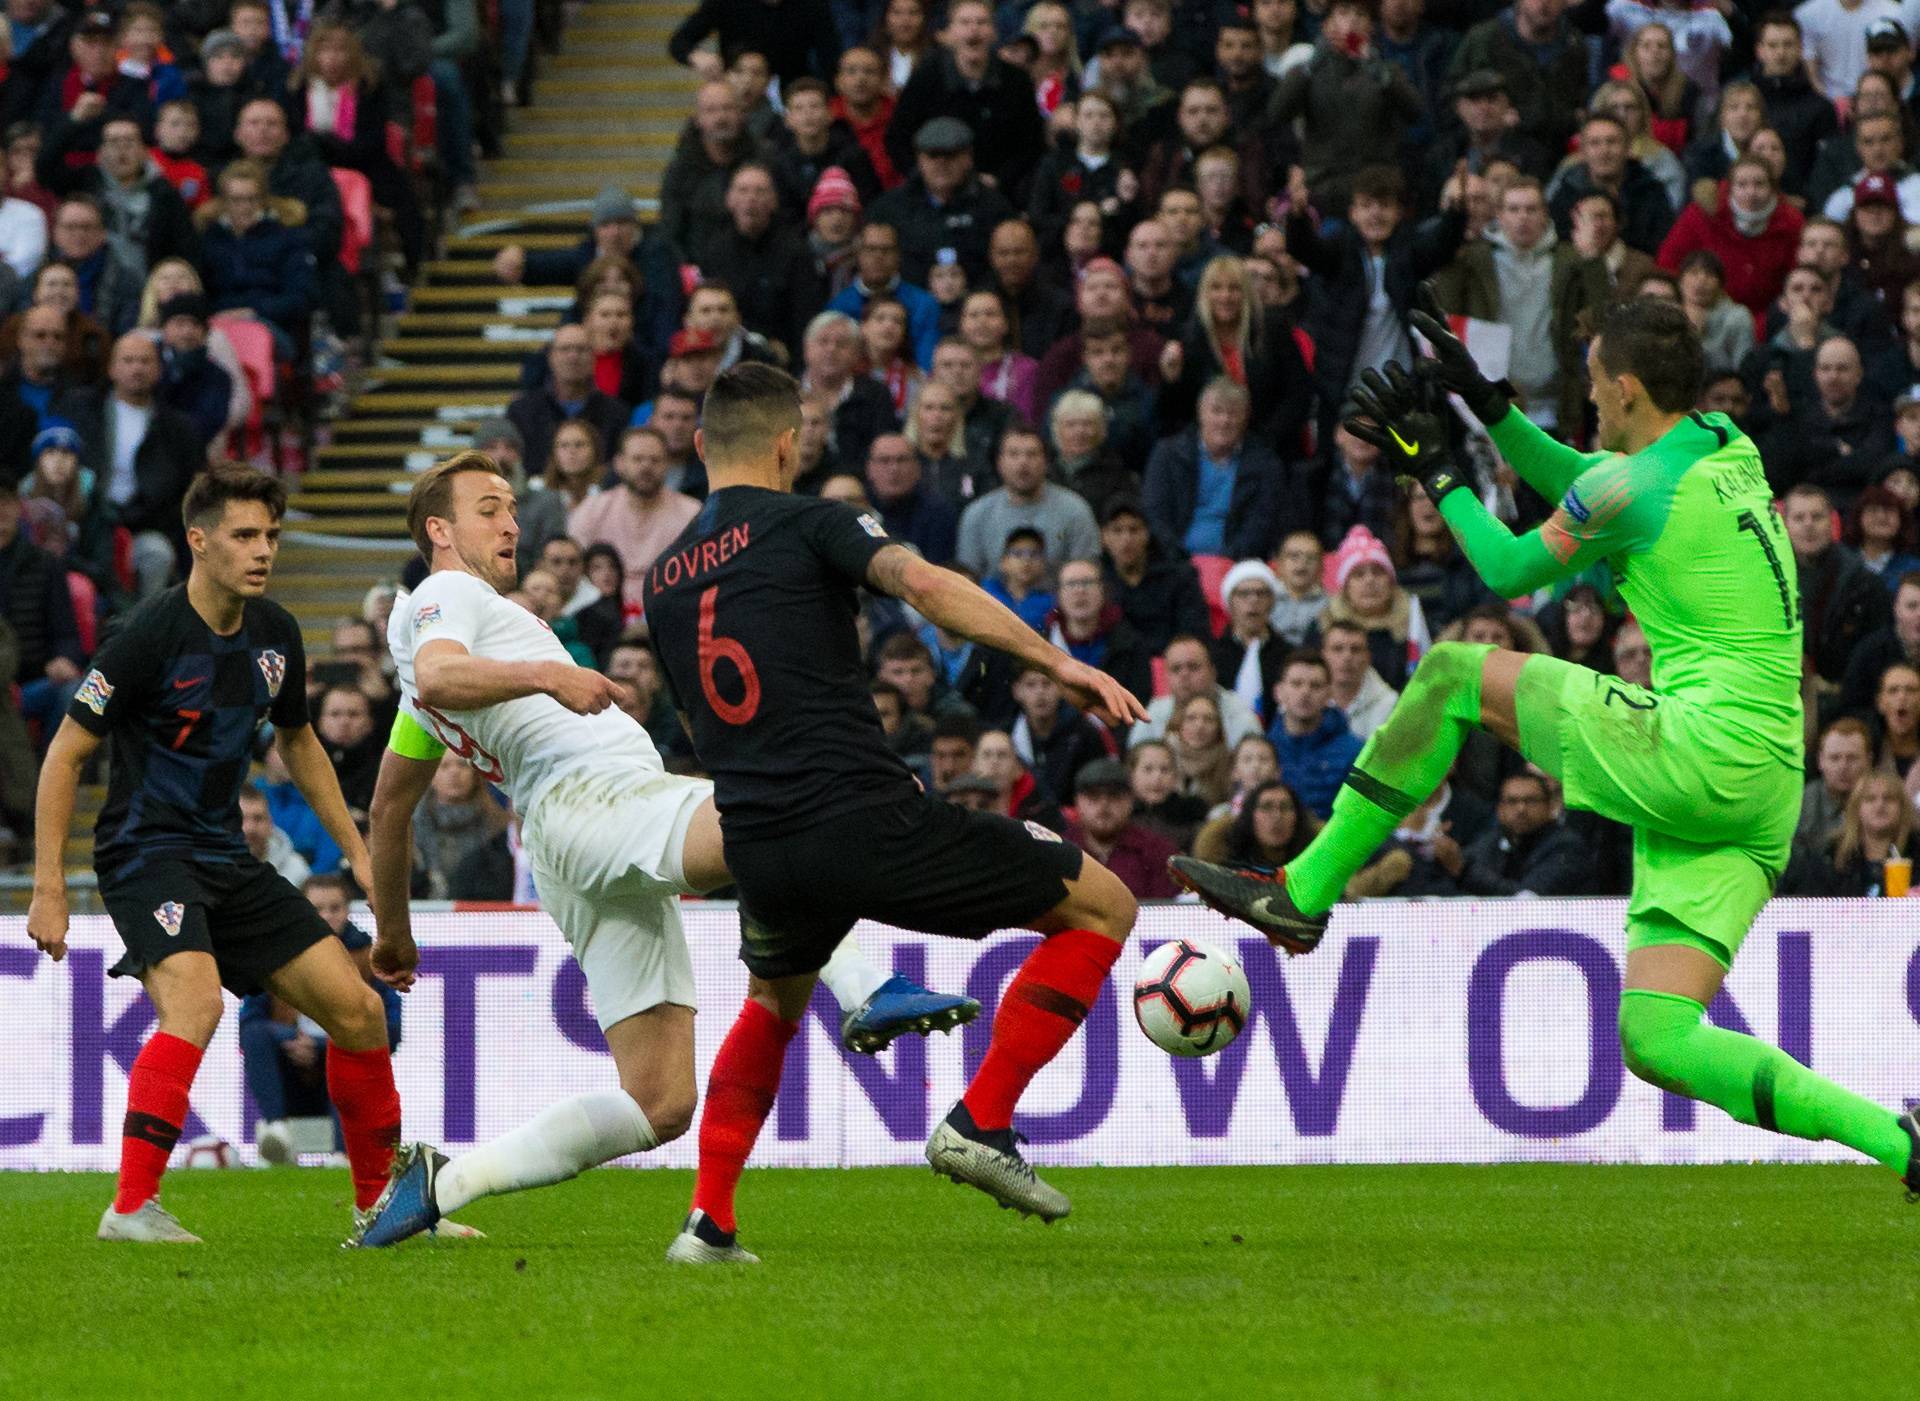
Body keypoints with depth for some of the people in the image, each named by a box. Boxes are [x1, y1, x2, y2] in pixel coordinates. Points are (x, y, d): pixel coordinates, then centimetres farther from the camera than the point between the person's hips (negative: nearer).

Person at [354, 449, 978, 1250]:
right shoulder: (444, 597, 8)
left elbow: (390, 806, 41)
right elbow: (438, 675, -17)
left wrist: (392, 931, 46)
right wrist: (544, 674, -30)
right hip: (587, 796, -9)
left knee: (658, 1105, 1)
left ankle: (442, 1183, 1)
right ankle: (866, 993, -54)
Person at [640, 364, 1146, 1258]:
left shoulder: (663, 583, 18)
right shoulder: (806, 524, 0)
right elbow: (923, 584, -19)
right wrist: (1055, 661, -22)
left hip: (756, 843, 6)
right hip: (864, 821, -6)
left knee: (772, 1002, 37)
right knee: (1101, 907, 5)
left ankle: (708, 1221, 25)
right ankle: (981, 1123, -3)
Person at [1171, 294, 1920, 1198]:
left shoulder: (1636, 484, -7)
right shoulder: (1730, 453, 17)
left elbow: (1508, 570, 9)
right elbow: (1577, 486, 35)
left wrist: (1433, 470, 20)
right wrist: (1485, 403, 33)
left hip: (1698, 749, -8)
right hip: (1764, 802, 8)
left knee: (1454, 675, 4)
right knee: (1656, 1040, 3)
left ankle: (1303, 893, 7)